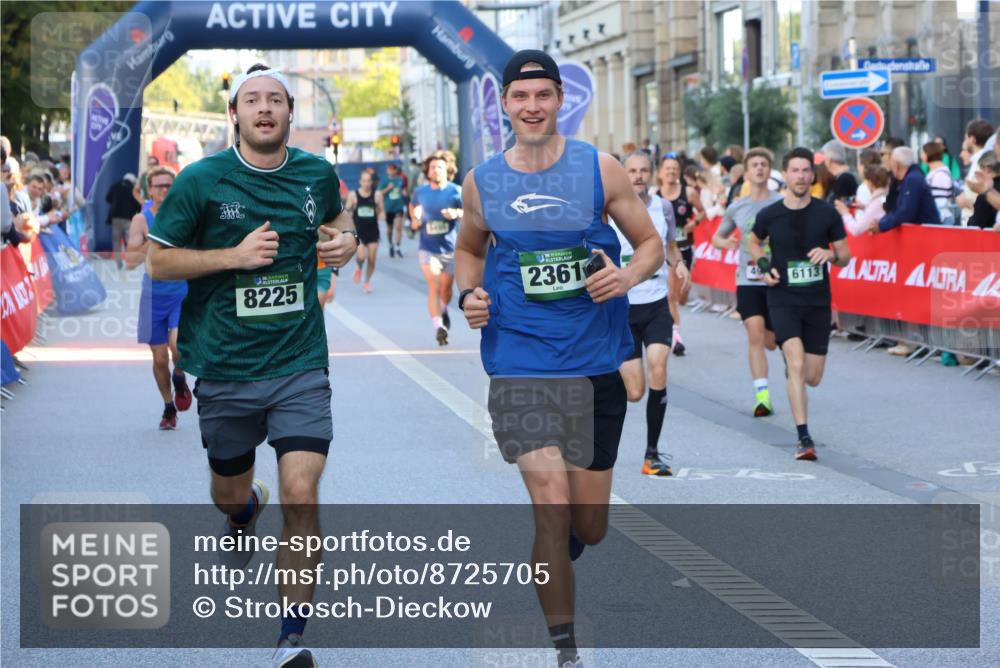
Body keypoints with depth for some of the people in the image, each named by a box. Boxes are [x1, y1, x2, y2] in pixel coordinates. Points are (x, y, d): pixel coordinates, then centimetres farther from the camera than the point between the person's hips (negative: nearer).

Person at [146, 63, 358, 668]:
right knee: (230, 492, 18)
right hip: (225, 368, 0)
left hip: (301, 363, 0)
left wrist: (346, 238, 1)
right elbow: (159, 260, -3)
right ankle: (246, 510, 58)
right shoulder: (200, 181, -6)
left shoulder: (317, 174, 3)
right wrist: (234, 255, -15)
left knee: (301, 496, -14)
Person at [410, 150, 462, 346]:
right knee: (433, 287, -15)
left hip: (451, 248, 0)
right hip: (428, 248, 0)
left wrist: (457, 213, -34)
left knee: (446, 288, 12)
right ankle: (438, 326, -21)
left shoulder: (456, 191, -5)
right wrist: (415, 221, 6)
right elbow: (413, 205, 25)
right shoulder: (420, 192, 3)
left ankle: (443, 312, 43)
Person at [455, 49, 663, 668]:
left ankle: (555, 552, 48)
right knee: (552, 503, -16)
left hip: (596, 364, 1)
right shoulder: (482, 182, 3)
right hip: (521, 364, -1)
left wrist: (628, 275, -17)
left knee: (589, 527, 9)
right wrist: (470, 293, 0)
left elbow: (651, 243, 5)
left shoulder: (600, 169, -2)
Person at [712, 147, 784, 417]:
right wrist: (726, 243, -2)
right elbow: (717, 237, 21)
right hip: (748, 281, 1)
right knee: (755, 334, -15)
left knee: (772, 341, 6)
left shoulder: (782, 204, -2)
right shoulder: (737, 208, 8)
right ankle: (762, 396, -16)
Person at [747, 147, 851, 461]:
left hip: (818, 301, 2)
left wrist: (831, 254, -16)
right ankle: (804, 439, -19)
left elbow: (845, 256, 7)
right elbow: (754, 242, 19)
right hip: (783, 299, -2)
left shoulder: (827, 213, -1)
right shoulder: (769, 215, -2)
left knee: (812, 378, 7)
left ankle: (790, 365, 45)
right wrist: (763, 266, -1)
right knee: (797, 366, -21)